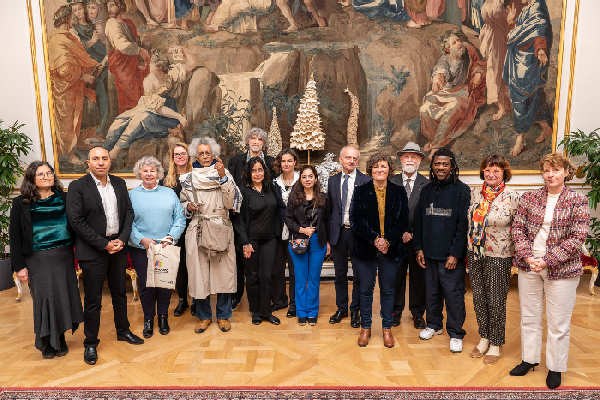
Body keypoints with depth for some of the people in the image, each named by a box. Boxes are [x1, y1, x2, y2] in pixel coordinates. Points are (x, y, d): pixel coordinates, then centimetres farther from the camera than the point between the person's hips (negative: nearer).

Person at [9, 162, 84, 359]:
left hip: (64, 256, 2)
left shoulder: (64, 198, 4)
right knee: (44, 298, 2)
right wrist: (19, 266, -4)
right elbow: (15, 236, 0)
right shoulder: (21, 203, -1)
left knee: (64, 296, 6)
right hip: (38, 259, -2)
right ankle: (46, 343, 21)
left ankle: (59, 339, 24)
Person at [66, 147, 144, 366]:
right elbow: (76, 221, -14)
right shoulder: (77, 187, -9)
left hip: (118, 246, 5)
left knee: (119, 292, 18)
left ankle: (123, 330, 36)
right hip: (92, 251, -4)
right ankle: (90, 343, 23)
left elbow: (128, 212, 7)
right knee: (93, 300, 6)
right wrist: (104, 244, -16)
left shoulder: (119, 183, 5)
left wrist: (122, 239, -7)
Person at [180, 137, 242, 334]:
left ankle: (223, 315, 18)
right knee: (199, 272, 4)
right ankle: (204, 315, 20)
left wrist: (223, 176, -16)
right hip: (197, 230, 1)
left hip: (221, 229, -1)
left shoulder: (224, 174, 4)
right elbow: (183, 203, 17)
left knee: (223, 271, 2)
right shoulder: (189, 178, 10)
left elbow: (231, 202, -8)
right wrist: (189, 207, -5)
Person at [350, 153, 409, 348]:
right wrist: (374, 239, -14)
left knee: (388, 290, 11)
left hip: (391, 249, 1)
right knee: (366, 289, 8)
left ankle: (387, 328, 26)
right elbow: (355, 220, -5)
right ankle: (365, 328, 24)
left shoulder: (399, 191, 4)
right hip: (365, 249, -1)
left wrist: (388, 241, -12)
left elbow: (403, 221, 1)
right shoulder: (360, 191, 1)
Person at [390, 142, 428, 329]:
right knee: (396, 275, 10)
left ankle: (418, 312, 28)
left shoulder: (427, 184, -3)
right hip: (395, 239, 1)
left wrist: (412, 233, -12)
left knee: (418, 276, 10)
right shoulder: (391, 182, 2)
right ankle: (396, 310, 27)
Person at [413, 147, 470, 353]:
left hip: (451, 255, -4)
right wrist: (419, 248, 6)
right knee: (431, 292, 14)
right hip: (429, 254, 5)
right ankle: (433, 325, 33)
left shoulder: (462, 190, -6)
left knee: (454, 294, 2)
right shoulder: (427, 190, 9)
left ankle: (456, 333, 19)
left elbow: (464, 224, -10)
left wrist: (455, 253, -13)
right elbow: (418, 220, 11)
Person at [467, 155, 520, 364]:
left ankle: (495, 344, 24)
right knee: (478, 298, 13)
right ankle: (484, 338, 31)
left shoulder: (512, 197, -9)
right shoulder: (474, 193, 3)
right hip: (474, 253, 4)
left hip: (499, 256, -4)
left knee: (496, 301, 6)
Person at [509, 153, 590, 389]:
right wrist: (527, 256, -13)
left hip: (561, 269, -3)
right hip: (528, 265, 3)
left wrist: (548, 261, -17)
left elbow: (578, 237, -11)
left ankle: (555, 367, 28)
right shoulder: (529, 198, 3)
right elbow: (517, 228, 1)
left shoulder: (578, 201, -5)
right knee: (529, 316, 15)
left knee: (559, 322, 9)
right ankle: (529, 359, 33)